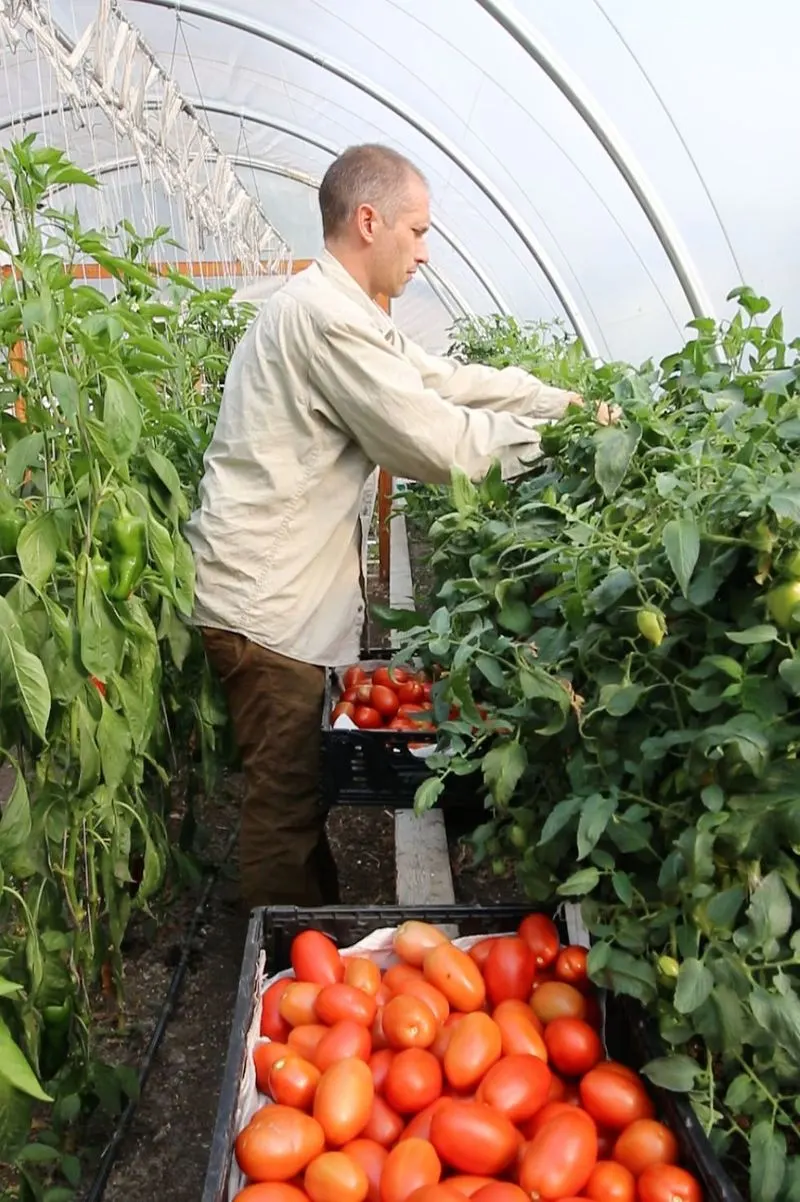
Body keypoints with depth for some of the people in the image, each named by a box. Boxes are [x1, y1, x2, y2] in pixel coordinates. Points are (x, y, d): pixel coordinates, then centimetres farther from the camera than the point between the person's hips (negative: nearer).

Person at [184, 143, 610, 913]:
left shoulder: (342, 312, 15)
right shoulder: (325, 314, -18)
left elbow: (447, 379, 17)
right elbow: (433, 442, -18)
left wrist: (564, 403, 13)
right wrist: (536, 437, -1)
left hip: (283, 591, 10)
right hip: (264, 605, -10)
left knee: (302, 786, 19)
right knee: (288, 804, 3)